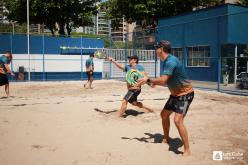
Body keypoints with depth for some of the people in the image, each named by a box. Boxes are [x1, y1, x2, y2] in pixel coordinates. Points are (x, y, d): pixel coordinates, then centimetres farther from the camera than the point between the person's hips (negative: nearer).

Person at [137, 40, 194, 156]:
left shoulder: (171, 61, -25)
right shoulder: (165, 62, 6)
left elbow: (163, 81, -33)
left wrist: (148, 80, -20)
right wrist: (154, 83, 2)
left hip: (185, 93, -10)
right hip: (175, 94, 10)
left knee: (178, 120, -20)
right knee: (164, 114, 17)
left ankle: (187, 150, -8)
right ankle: (166, 140, 35)